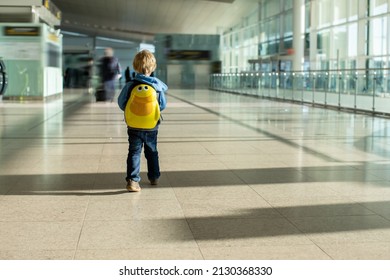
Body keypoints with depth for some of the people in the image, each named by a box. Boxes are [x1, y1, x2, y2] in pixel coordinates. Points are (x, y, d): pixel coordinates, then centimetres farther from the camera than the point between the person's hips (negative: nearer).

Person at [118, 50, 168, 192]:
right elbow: (163, 105, 2)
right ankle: (154, 177, 31)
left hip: (134, 126, -2)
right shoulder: (158, 85, -6)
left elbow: (121, 103, -3)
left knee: (134, 152, 2)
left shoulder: (130, 85, -10)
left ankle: (132, 180, -10)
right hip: (152, 127, 2)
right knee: (152, 152, 19)